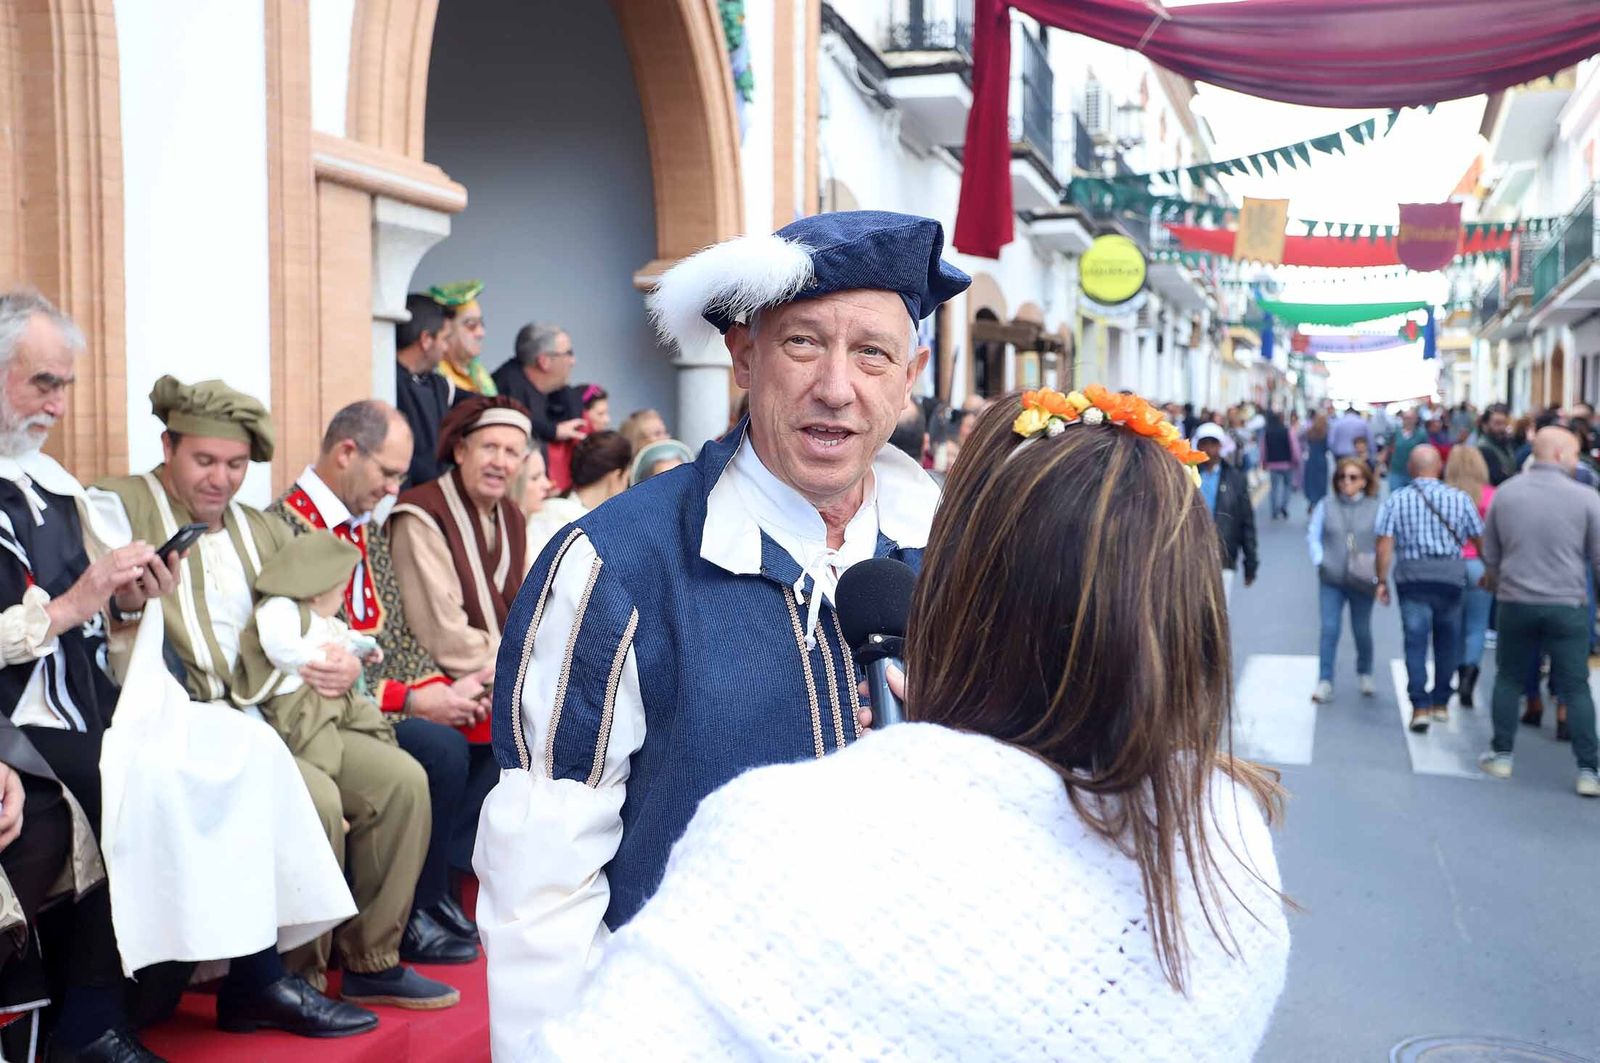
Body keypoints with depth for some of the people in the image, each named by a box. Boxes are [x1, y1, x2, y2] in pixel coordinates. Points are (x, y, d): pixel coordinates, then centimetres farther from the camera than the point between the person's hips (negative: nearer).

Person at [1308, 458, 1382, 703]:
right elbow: (1313, 536, 7)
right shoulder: (1326, 506, 3)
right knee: (1329, 629, -8)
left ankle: (1365, 674, 36)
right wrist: (1319, 561, -5)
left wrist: (1375, 569, -12)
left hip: (1362, 581, 0)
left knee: (1362, 631, 11)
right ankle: (1324, 682, -5)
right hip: (1332, 579, 0)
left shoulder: (1375, 508, 1)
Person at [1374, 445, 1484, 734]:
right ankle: (1441, 703, 24)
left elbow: (1384, 544, -5)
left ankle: (1420, 707, -10)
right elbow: (1480, 540, 6)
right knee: (1447, 641, 15)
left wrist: (1382, 581, 1)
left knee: (1415, 642, -1)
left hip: (1411, 577, -1)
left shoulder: (1396, 500, 1)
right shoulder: (1460, 499, 3)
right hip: (1451, 577, 1)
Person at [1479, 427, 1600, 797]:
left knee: (1508, 679, 16)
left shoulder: (1504, 492, 1)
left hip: (1514, 602, 2)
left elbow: (1490, 554, 11)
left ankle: (1501, 756, 21)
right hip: (1567, 605, -2)